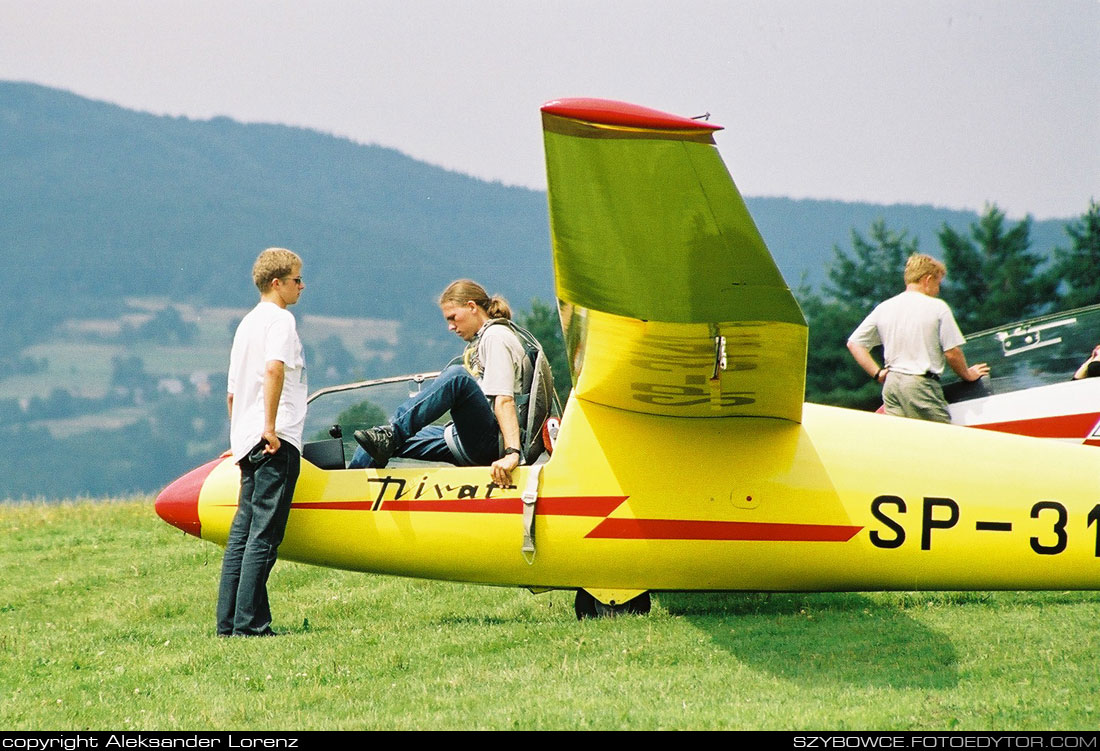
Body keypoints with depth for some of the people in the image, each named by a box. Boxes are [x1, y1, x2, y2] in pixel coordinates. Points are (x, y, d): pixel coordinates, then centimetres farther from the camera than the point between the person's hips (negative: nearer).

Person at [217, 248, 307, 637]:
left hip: (246, 441, 9)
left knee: (243, 531, 9)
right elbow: (274, 368, -23)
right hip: (276, 443, -9)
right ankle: (249, 623, -12)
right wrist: (270, 426, -24)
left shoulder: (246, 323, 22)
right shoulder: (280, 319, -5)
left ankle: (228, 621, 7)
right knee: (264, 534, -9)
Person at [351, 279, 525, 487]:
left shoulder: (496, 337, -5)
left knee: (457, 376, -32)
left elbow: (504, 400, -19)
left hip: (492, 443, -10)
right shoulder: (480, 339, 25)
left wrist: (511, 453, -30)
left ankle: (392, 434, -33)